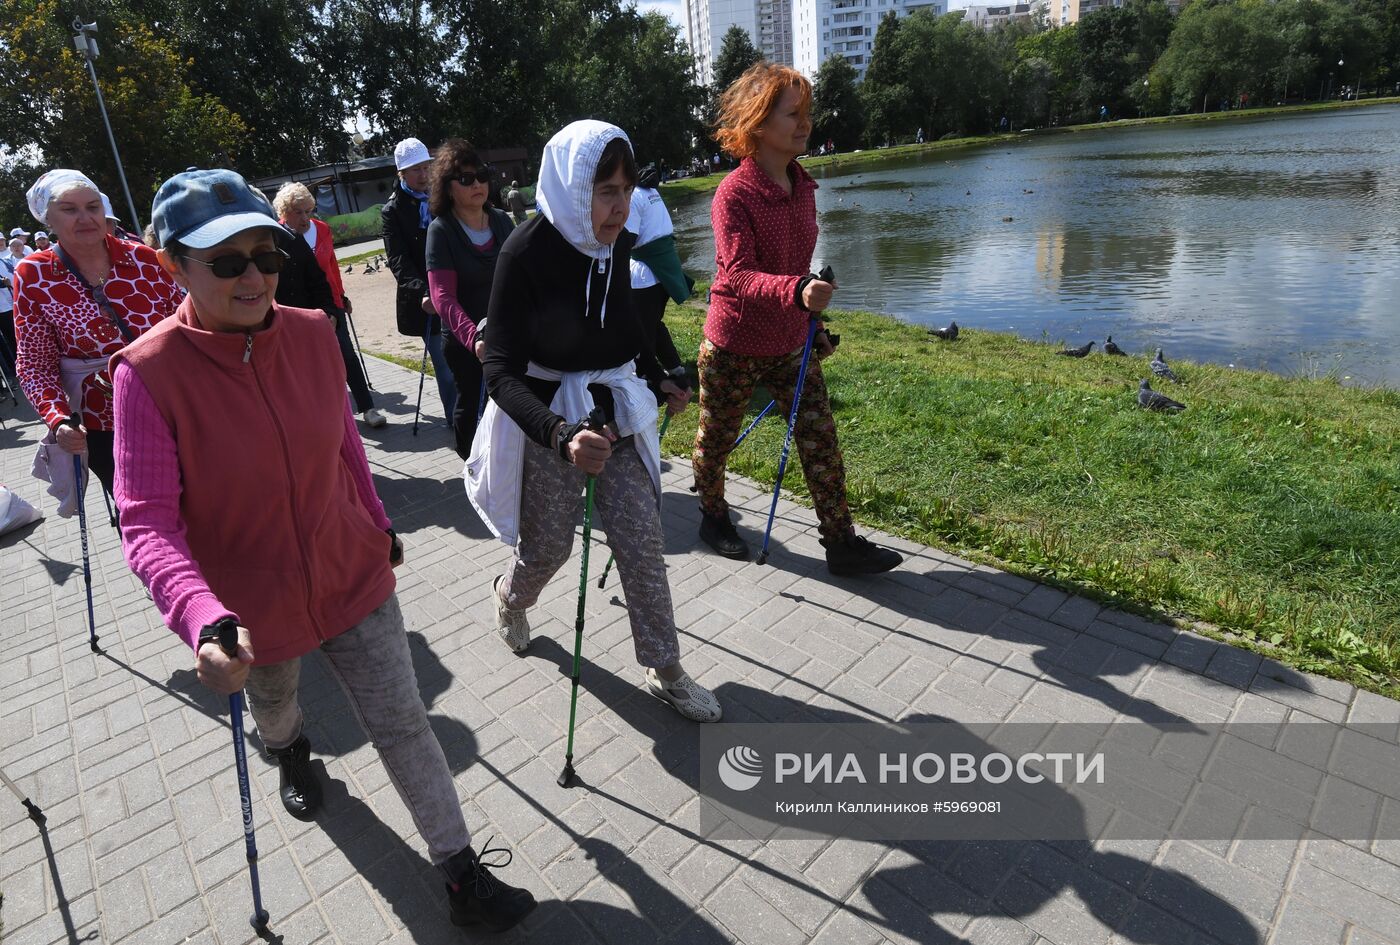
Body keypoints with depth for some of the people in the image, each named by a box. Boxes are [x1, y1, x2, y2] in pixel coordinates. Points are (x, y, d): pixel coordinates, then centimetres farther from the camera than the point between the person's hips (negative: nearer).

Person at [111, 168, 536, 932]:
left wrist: (378, 526, 14)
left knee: (403, 727, 7)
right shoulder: (148, 373, -22)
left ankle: (463, 874, 23)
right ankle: (290, 751, 68)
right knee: (273, 707, 31)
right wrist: (204, 620, -41)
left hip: (354, 577, 1)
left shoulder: (312, 332, -11)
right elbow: (147, 524, -25)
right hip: (252, 606, -1)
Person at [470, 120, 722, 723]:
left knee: (642, 538, 4)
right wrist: (561, 436, -40)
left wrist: (659, 380, 22)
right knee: (548, 546, 10)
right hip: (544, 419, -4)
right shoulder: (526, 252, -20)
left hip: (612, 407, 5)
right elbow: (502, 373, -25)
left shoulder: (616, 242, -3)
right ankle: (511, 598, 48)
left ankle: (664, 671, 19)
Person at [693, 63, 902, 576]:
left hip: (789, 344, 6)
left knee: (821, 440, 1)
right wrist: (797, 291, -46)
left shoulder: (803, 187, 5)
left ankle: (841, 543, 11)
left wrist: (813, 321, 21)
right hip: (733, 346, -6)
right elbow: (736, 275, -30)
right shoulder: (734, 193, -18)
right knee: (716, 438, 12)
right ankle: (713, 516, 38)